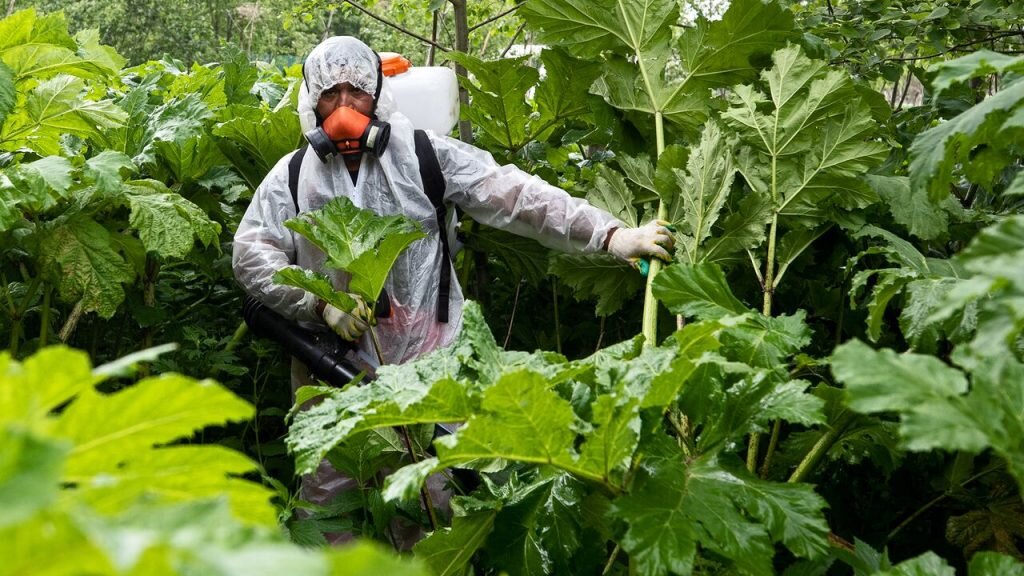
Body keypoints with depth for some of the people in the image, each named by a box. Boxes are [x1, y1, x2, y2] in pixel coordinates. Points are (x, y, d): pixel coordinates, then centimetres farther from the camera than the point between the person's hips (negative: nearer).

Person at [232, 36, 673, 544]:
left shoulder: (424, 155, -3)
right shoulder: (292, 176, 3)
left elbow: (515, 196, -10)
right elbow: (251, 255, 1)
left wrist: (611, 235, -19)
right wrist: (320, 302, -13)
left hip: (422, 365, -1)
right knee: (329, 494, 11)